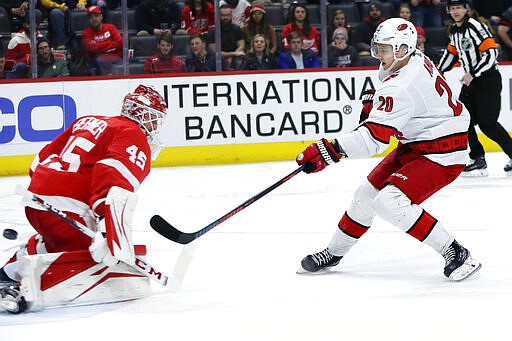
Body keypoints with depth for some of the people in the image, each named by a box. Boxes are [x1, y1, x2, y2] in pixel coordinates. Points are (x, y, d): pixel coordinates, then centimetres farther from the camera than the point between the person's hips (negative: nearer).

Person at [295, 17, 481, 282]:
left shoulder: (399, 88, -28)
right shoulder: (417, 60, 1)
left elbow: (374, 136, -35)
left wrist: (332, 150, -40)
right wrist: (377, 102, 15)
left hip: (442, 155, -11)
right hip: (415, 146, 11)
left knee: (390, 202, -24)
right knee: (368, 192, 13)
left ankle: (455, 254, -16)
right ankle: (334, 252, 33)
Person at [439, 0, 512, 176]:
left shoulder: (476, 27, -16)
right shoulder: (454, 31, 11)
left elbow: (491, 53, -22)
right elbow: (452, 52, 27)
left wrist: (472, 74, -24)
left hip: (488, 79, -9)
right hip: (470, 81, 9)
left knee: (487, 123, -13)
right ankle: (478, 160, 6)